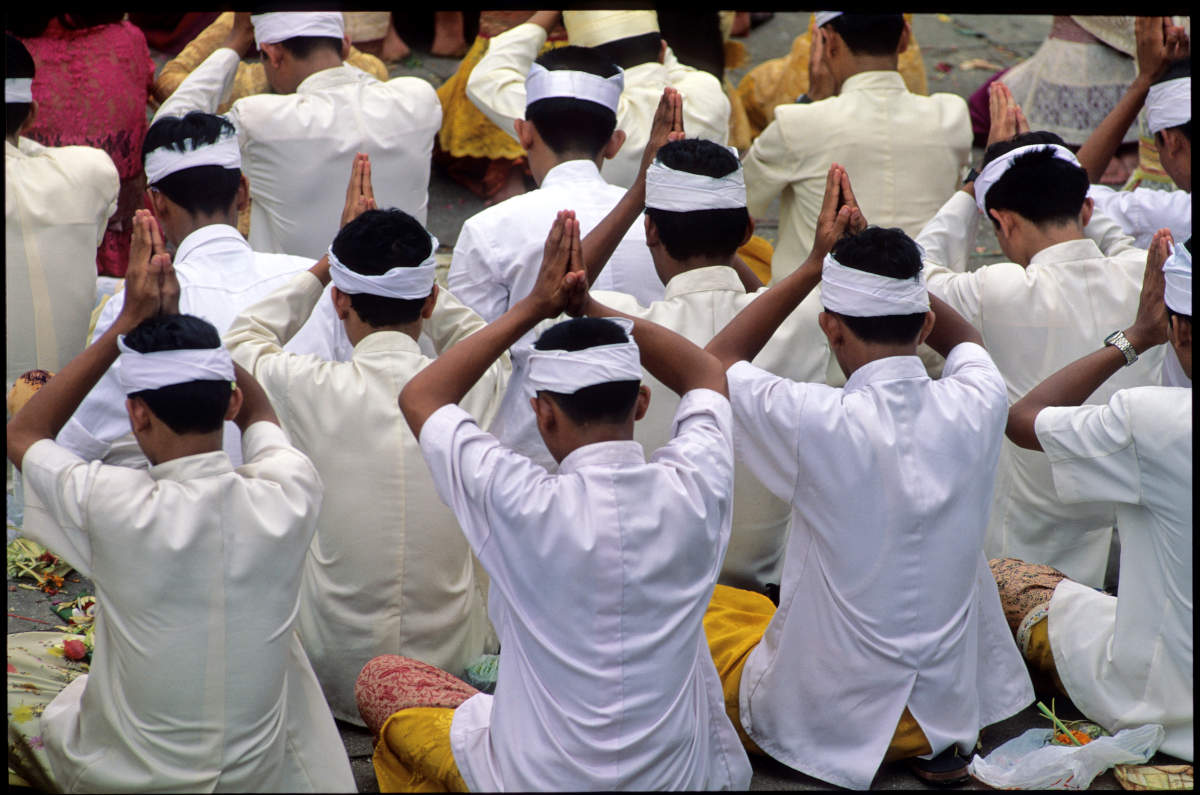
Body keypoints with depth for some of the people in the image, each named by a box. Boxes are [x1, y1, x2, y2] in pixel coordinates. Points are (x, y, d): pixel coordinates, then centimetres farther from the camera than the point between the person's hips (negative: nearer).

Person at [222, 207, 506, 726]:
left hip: (337, 683, -2)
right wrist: (410, 272, 14)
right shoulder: (474, 387, -13)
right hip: (452, 666, 2)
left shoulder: (308, 389, -17)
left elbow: (244, 339, 8)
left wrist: (322, 269, 12)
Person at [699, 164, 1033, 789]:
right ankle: (937, 744, 14)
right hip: (949, 708, 3)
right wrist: (871, 251, 4)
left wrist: (814, 266, -2)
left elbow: (716, 361, -3)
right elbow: (963, 339, 13)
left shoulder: (816, 423, -25)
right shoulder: (977, 408, -14)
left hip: (821, 721, -3)